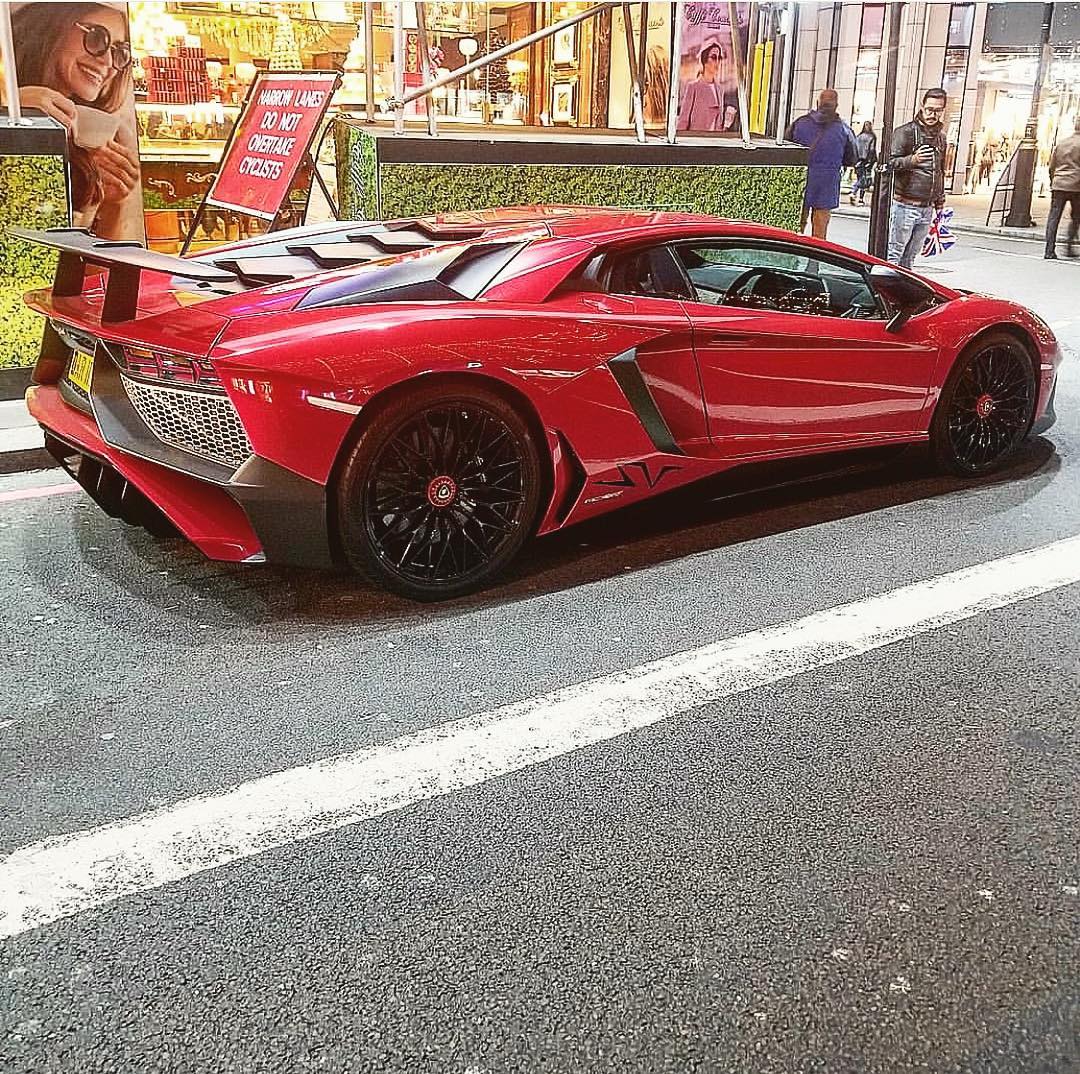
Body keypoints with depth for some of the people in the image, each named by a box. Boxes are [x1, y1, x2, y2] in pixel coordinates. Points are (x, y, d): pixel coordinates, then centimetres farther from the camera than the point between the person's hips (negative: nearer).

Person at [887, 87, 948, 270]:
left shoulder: (941, 136, 16)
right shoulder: (905, 132, -6)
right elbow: (890, 162, -14)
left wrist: (940, 201, 26)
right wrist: (912, 160, -32)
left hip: (927, 208, 6)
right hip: (905, 205, -6)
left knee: (909, 258, 10)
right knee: (894, 255, -5)